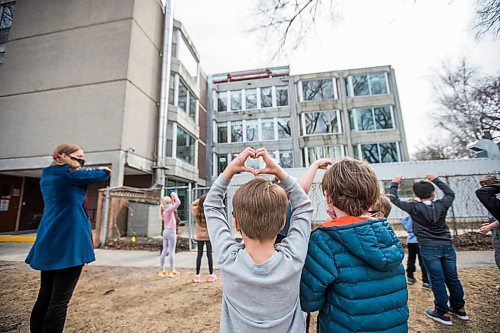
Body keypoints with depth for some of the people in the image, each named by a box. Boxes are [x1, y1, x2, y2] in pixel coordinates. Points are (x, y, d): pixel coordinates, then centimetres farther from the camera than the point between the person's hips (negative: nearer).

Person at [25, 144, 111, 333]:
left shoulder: (47, 175, 14)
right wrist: (104, 170, 17)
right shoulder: (68, 173, -10)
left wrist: (94, 172, 8)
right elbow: (101, 175, -3)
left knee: (45, 296, 16)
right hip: (68, 243, -9)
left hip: (49, 242, 9)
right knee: (59, 300, -1)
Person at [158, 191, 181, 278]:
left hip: (165, 232, 9)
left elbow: (174, 205, 26)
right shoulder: (168, 210, -16)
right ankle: (172, 271, 3)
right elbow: (178, 203, -25)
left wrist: (172, 199, 15)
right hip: (171, 232, -9)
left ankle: (162, 270, 19)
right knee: (171, 251, -3)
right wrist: (174, 195, -12)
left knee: (164, 251, 12)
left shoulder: (165, 211, 9)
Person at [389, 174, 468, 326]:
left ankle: (444, 313, 15)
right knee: (452, 278, 16)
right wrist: (436, 180, 26)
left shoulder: (414, 208, -11)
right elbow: (450, 193, 20)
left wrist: (394, 184, 10)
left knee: (437, 280, 4)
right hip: (447, 245, 4)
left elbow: (394, 199, -2)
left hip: (429, 248, -4)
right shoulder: (441, 205, -1)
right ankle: (459, 309, 32)